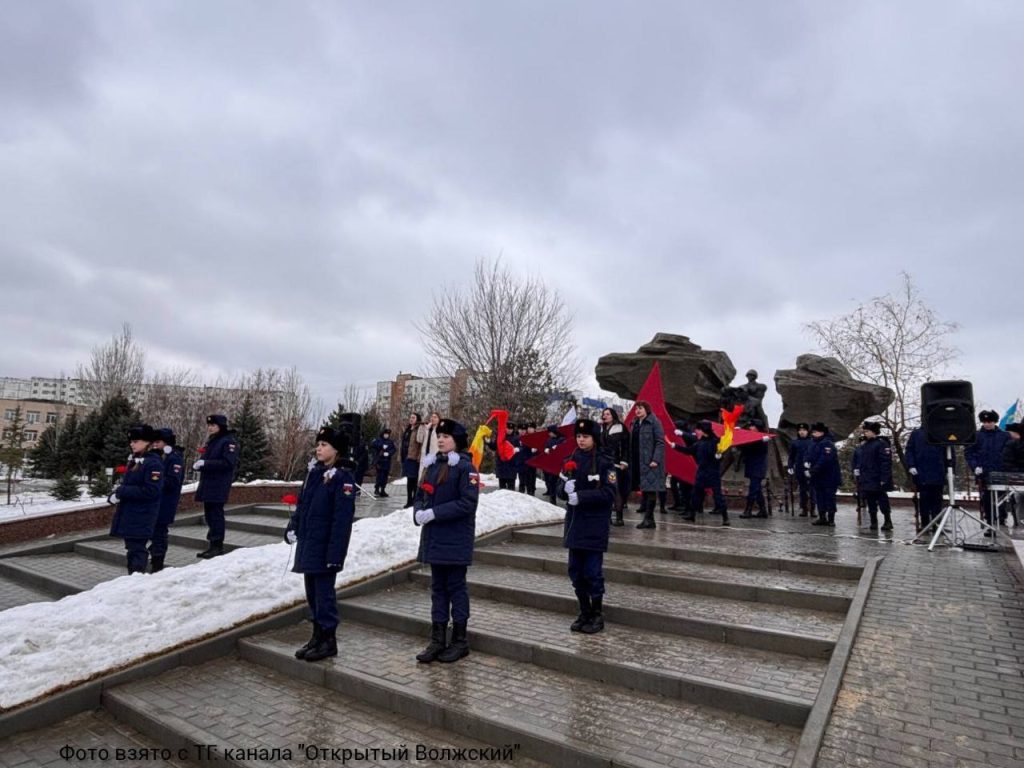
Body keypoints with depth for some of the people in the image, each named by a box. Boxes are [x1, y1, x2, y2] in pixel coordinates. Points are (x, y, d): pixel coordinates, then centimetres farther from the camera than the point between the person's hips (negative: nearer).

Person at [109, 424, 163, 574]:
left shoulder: (154, 463, -16)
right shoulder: (134, 460, 13)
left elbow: (151, 491, -23)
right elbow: (127, 484, 20)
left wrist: (121, 492, -19)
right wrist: (115, 495, -1)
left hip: (141, 518, -9)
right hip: (127, 514, 9)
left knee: (137, 549, -6)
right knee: (131, 548, 18)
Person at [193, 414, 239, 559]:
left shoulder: (229, 441, -9)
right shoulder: (211, 441, 19)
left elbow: (228, 463, -19)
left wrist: (205, 463, -21)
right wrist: (199, 464, 3)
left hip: (219, 486, -9)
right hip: (207, 485, 9)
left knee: (216, 514, -7)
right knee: (209, 514, 11)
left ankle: (218, 545, 0)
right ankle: (213, 544, 19)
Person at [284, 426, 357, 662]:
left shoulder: (343, 478, -15)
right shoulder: (314, 472, 9)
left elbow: (343, 519, -18)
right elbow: (302, 502, 18)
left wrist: (335, 554, -20)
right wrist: (292, 527, 5)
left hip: (324, 548, -8)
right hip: (308, 544, 8)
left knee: (324, 592, 2)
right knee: (312, 592, 16)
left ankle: (328, 640, 17)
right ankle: (317, 636, 31)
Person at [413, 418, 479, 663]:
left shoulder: (466, 467, -12)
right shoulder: (432, 465, 11)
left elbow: (468, 503, -19)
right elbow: (421, 495, 14)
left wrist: (434, 513, -22)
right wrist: (419, 512, -8)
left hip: (456, 540, -7)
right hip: (434, 537, 7)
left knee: (456, 587, 4)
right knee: (437, 588, 13)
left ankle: (460, 641, 18)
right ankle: (437, 640, 23)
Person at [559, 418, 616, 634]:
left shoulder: (604, 463, -8)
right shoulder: (571, 461, 9)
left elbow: (609, 493, -15)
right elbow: (561, 492, 11)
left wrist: (581, 496, -21)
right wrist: (566, 488, -13)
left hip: (595, 526, -5)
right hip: (574, 523, 6)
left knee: (593, 571, -1)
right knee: (576, 571, 11)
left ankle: (597, 615, 17)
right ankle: (585, 613, 26)